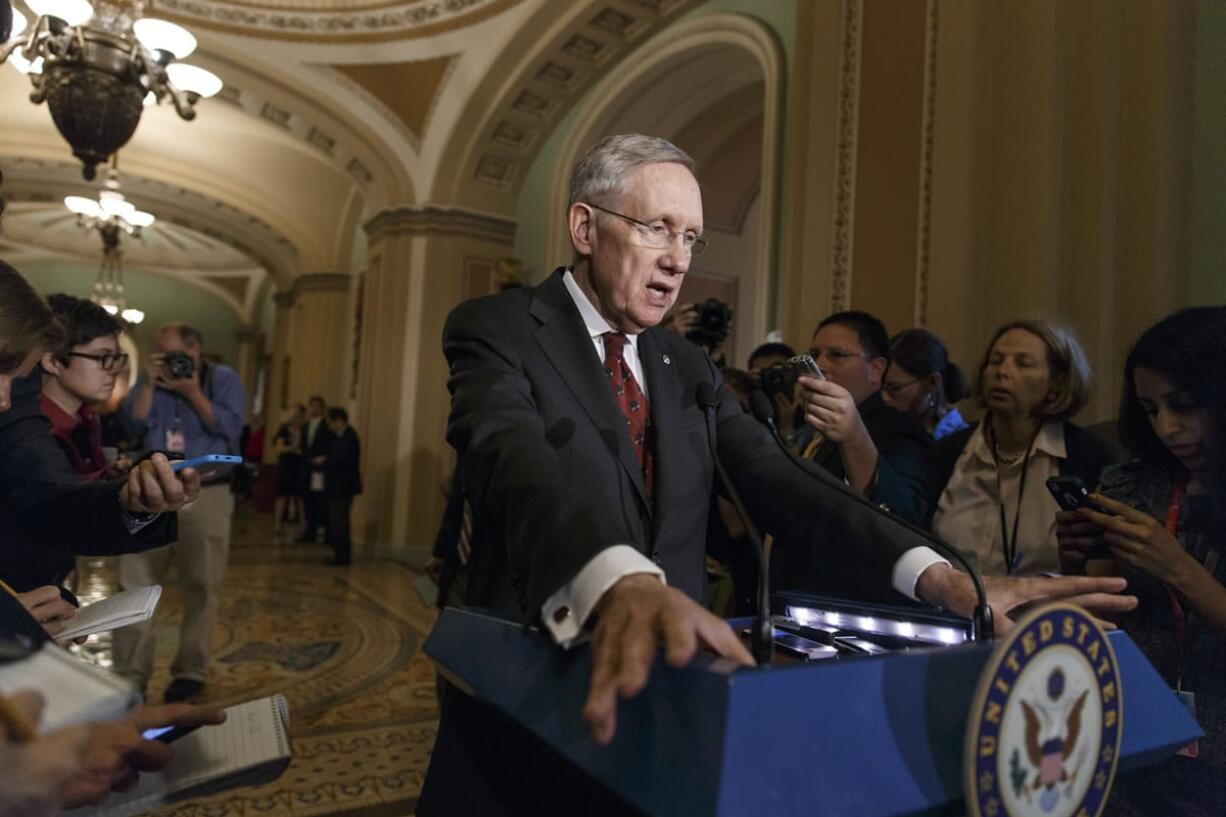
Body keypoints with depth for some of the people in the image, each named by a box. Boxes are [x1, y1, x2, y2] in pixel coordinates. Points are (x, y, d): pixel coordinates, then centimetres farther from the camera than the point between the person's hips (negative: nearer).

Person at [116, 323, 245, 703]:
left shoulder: (222, 378, 1)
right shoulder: (151, 379, 11)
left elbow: (231, 428, -11)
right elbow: (132, 425, 0)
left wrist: (192, 392, -14)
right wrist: (149, 384, -8)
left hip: (206, 496, -3)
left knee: (200, 588, 3)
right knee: (136, 583, 0)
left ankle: (191, 671, 13)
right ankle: (131, 671, 10)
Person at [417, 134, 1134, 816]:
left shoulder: (689, 368, 9)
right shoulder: (497, 332, -8)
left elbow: (776, 480, -4)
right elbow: (518, 462, -29)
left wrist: (938, 576, -18)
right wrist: (618, 584, -49)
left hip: (669, 689, 5)